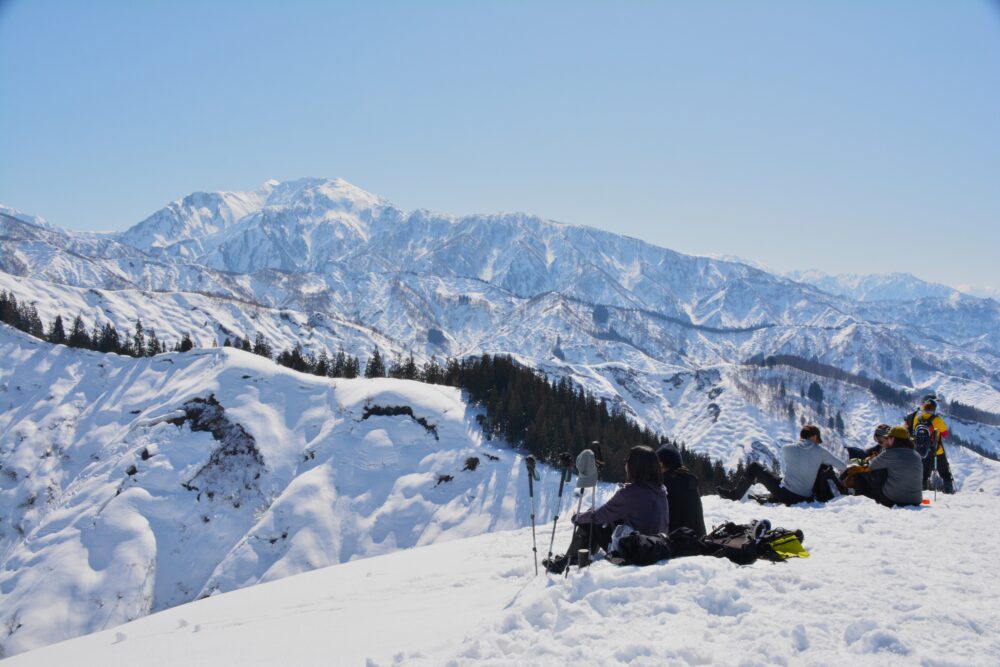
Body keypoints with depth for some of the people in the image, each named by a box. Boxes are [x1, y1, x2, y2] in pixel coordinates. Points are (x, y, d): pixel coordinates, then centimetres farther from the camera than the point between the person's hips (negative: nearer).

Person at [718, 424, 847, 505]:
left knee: (754, 467, 12)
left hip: (786, 495, -3)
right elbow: (843, 467, 0)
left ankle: (734, 494, 22)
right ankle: (769, 497, 39)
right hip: (805, 498, 3)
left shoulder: (787, 449, -6)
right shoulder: (820, 452, -4)